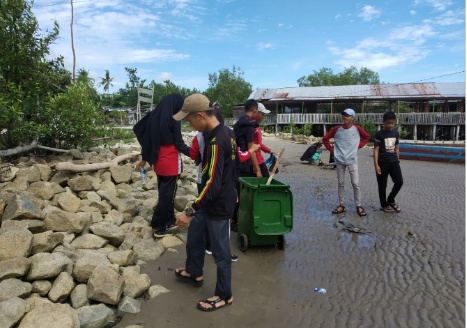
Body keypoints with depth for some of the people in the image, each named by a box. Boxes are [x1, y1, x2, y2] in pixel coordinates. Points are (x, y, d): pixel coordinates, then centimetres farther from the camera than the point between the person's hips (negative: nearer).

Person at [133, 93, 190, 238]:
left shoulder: (153, 116, 4)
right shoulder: (173, 119, -15)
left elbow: (148, 139, 9)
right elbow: (179, 144, -14)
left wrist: (144, 159, 17)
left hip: (158, 162, 7)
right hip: (171, 163, -7)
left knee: (164, 193, 18)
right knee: (167, 195, 4)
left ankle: (169, 222, 30)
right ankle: (159, 228, 11)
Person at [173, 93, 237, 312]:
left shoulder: (216, 142, -28)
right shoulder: (226, 132, 2)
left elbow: (212, 184, -32)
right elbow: (233, 166, 15)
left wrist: (190, 211, -31)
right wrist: (232, 191, 26)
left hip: (219, 204, -10)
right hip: (214, 201, 10)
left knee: (220, 251, 6)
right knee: (194, 233, 25)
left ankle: (224, 296, 26)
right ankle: (194, 273, 47)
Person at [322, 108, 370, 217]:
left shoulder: (357, 129, -4)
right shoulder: (337, 129, -3)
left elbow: (367, 137, 13)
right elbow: (325, 139, 7)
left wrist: (358, 146, 3)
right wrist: (332, 150, 1)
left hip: (352, 161, -1)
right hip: (339, 161, 1)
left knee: (355, 183, -1)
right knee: (340, 183, 8)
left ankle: (359, 206, 10)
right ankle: (341, 205, 17)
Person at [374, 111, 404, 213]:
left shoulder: (396, 133, 7)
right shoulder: (379, 134, -9)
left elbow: (396, 148, 15)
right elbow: (376, 150, -10)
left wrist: (397, 160, 15)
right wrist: (376, 165, -15)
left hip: (394, 162, 5)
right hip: (383, 163, -4)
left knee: (399, 181, -2)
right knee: (382, 185, 4)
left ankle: (391, 200, 20)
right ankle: (384, 205, 19)